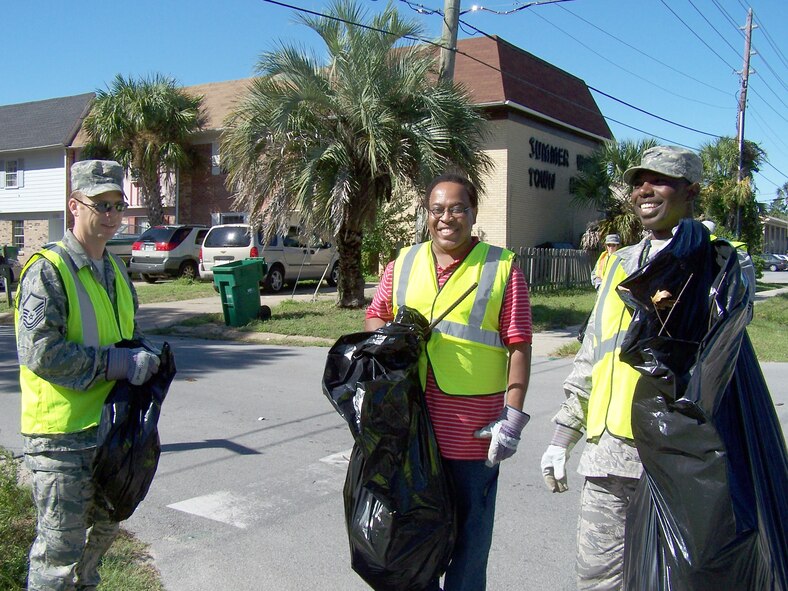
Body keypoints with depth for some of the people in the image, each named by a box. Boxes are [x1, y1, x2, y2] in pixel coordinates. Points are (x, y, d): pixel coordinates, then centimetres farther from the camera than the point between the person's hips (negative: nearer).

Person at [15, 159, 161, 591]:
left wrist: (142, 357, 4)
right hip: (62, 433, -8)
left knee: (102, 532, 23)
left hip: (111, 425, 8)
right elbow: (38, 351, -23)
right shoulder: (48, 270, -14)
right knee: (60, 548, 1)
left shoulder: (115, 269, 12)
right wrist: (118, 363, -23)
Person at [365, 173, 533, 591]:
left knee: (469, 530, 12)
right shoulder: (403, 264, 8)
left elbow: (519, 345, -5)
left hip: (474, 429, -3)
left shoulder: (502, 267, -2)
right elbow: (374, 318, 15)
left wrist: (513, 415, -11)